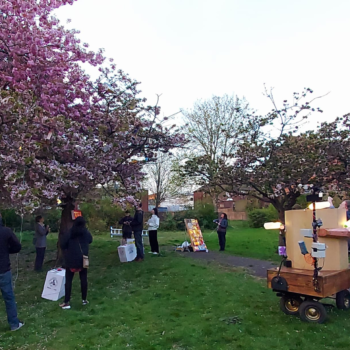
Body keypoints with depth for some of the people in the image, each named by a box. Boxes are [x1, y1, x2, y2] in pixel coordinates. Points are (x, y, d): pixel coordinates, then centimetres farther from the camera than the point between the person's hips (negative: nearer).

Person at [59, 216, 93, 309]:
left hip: (71, 259, -2)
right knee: (83, 279, 12)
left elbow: (62, 244, -10)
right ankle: (84, 299, 19)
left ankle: (67, 302, 7)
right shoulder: (86, 232, -2)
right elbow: (90, 241, 16)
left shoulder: (70, 232, -11)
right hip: (83, 259, 2)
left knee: (68, 280, 6)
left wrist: (67, 250, 7)